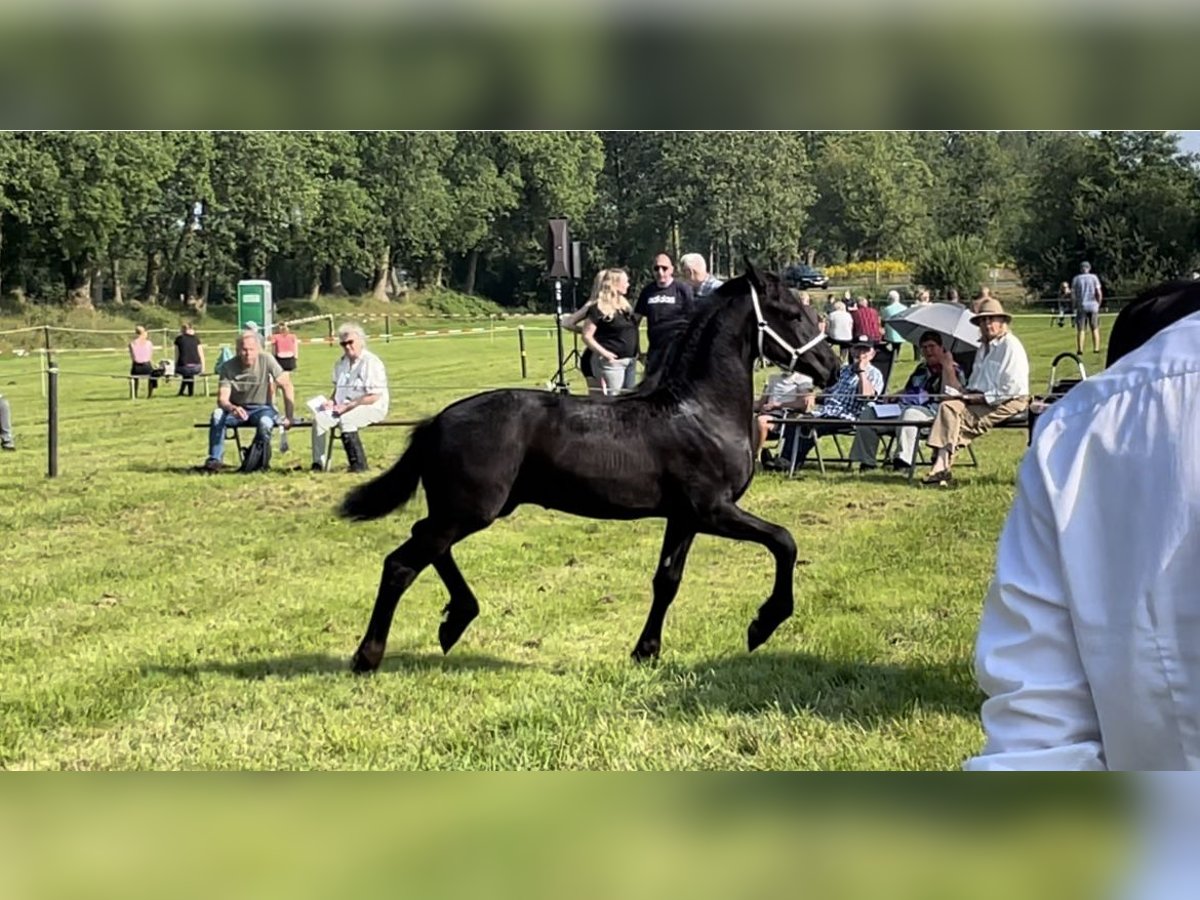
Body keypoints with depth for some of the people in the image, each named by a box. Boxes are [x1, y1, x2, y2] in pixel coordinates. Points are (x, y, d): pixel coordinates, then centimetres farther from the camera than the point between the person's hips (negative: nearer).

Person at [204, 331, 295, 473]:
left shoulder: (266, 361, -14)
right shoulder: (228, 367, -12)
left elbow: (287, 386, -13)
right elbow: (222, 399, -18)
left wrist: (289, 417, -18)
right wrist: (232, 408, -42)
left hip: (261, 408, -1)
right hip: (235, 409, 1)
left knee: (265, 422, -35)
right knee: (217, 414, -30)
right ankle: (215, 460, -23)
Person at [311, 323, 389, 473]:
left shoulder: (371, 362, -10)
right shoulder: (341, 363, 16)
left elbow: (374, 396, -17)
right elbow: (337, 388, 25)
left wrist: (348, 406, -21)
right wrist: (332, 402, 2)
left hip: (372, 408, -7)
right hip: (344, 408, 7)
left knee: (346, 420, -36)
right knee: (318, 419, -17)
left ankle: (359, 465, -30)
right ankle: (318, 464, -20)